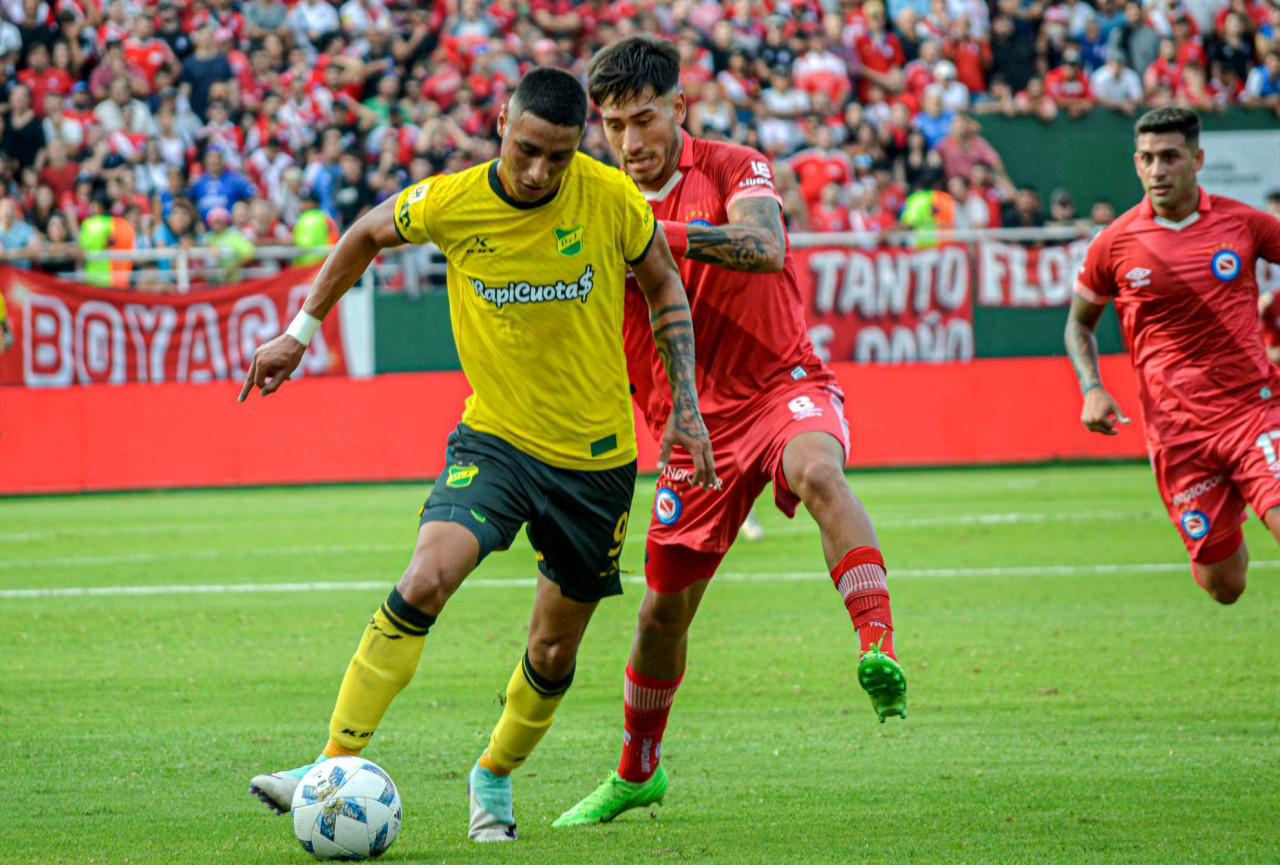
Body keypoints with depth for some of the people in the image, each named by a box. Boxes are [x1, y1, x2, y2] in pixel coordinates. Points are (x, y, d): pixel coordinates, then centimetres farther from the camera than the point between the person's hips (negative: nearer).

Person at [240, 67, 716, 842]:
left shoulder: (611, 199, -13)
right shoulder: (450, 203, -13)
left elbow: (665, 287, 5)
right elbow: (368, 234, 9)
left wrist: (686, 406, 0)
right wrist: (302, 329, 10)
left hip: (597, 456, 1)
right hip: (496, 438, -1)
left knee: (555, 652, 9)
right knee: (425, 581, -26)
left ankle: (496, 776, 36)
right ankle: (337, 767, -25)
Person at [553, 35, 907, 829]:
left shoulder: (733, 169, -6)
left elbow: (765, 247, -27)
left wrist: (660, 235, -34)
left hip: (782, 386, -4)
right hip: (696, 426, 4)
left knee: (816, 469, -40)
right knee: (663, 610, 7)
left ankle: (880, 651, -50)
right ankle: (637, 771, 32)